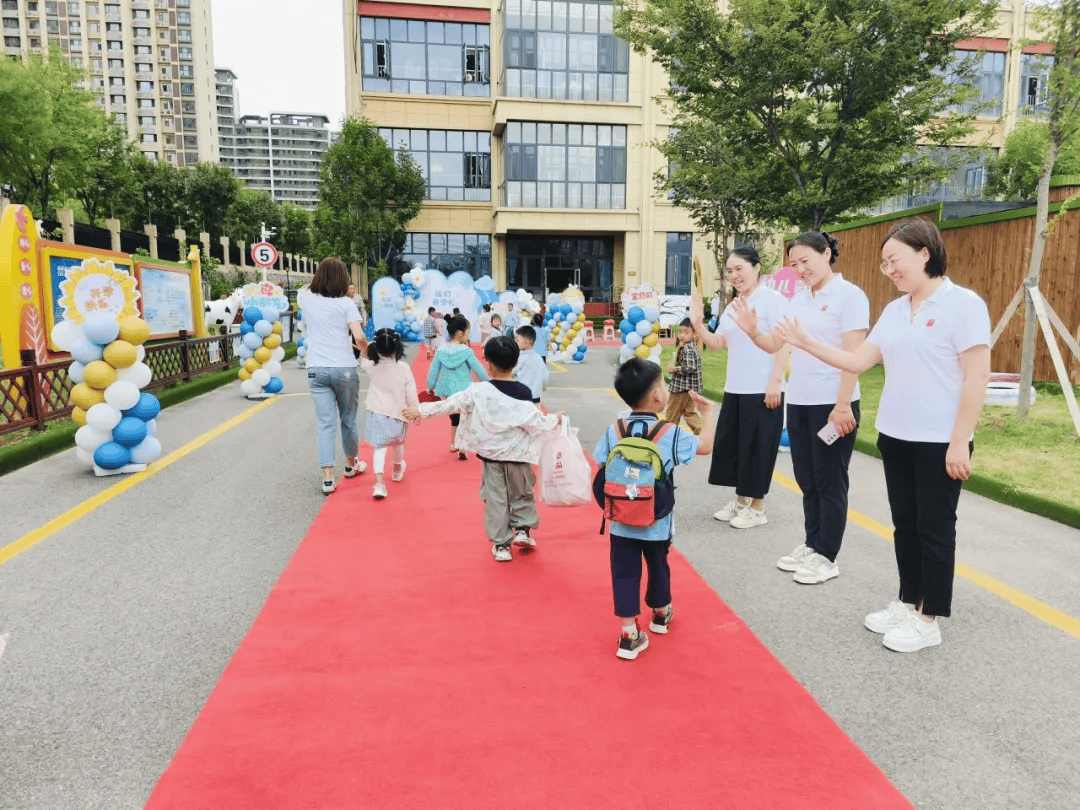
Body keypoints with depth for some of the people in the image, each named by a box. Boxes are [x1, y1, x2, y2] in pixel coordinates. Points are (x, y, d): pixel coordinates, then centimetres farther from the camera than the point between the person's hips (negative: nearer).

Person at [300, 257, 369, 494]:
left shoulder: (308, 301, 7)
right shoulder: (346, 303, -5)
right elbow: (359, 337, -13)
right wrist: (366, 349, 6)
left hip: (316, 370, 3)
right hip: (344, 368, -2)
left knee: (325, 424, 2)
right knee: (348, 420, 15)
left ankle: (328, 478, -4)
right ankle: (351, 464, 34)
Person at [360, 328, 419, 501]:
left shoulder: (373, 366, -7)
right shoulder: (404, 368, -10)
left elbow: (363, 363, 18)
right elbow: (411, 393, -6)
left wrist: (366, 350, 33)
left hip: (377, 415, -1)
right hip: (398, 415, 1)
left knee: (379, 448, -4)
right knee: (398, 443, 25)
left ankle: (379, 482, -22)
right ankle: (397, 470, 50)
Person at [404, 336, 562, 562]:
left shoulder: (478, 391, -13)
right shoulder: (523, 394, -14)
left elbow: (451, 404, -6)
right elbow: (535, 425, -12)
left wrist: (420, 410, 6)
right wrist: (554, 419, 8)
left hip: (491, 456, 1)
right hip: (518, 457, -1)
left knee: (495, 500, 11)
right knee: (523, 493, 23)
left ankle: (501, 545, 16)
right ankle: (523, 529, 17)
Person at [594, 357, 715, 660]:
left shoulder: (613, 432, -6)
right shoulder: (670, 433, -13)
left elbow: (601, 473, -4)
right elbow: (705, 446, 0)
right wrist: (708, 413, 13)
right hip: (657, 523, -1)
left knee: (625, 573, 7)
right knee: (658, 566, 22)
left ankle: (630, 635, 8)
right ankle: (661, 614, 45)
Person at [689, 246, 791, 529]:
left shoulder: (772, 299, -9)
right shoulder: (732, 307, 14)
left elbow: (784, 344, -14)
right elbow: (717, 344, 13)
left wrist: (775, 382, -19)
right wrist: (698, 324, -2)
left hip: (763, 391, -8)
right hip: (734, 389, 8)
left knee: (757, 448, 0)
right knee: (730, 444, 12)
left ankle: (757, 508, 13)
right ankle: (740, 500, 26)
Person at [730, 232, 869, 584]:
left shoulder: (849, 295, -9)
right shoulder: (798, 298, 11)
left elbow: (853, 355, -14)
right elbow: (774, 345, 13)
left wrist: (843, 405, -20)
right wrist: (752, 330, -8)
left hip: (832, 404, -7)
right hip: (798, 402, 7)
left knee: (829, 481, 2)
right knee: (807, 479, 14)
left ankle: (826, 557, 13)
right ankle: (812, 544, 27)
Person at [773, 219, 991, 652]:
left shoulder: (963, 304, -11)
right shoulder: (894, 310, 9)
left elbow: (977, 377, -15)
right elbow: (858, 360, 8)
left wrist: (960, 442, -17)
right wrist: (808, 344, -2)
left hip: (940, 442, -6)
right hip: (894, 437, 7)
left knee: (934, 529, 5)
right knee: (905, 524, 15)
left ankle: (927, 619, 18)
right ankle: (908, 602, 30)